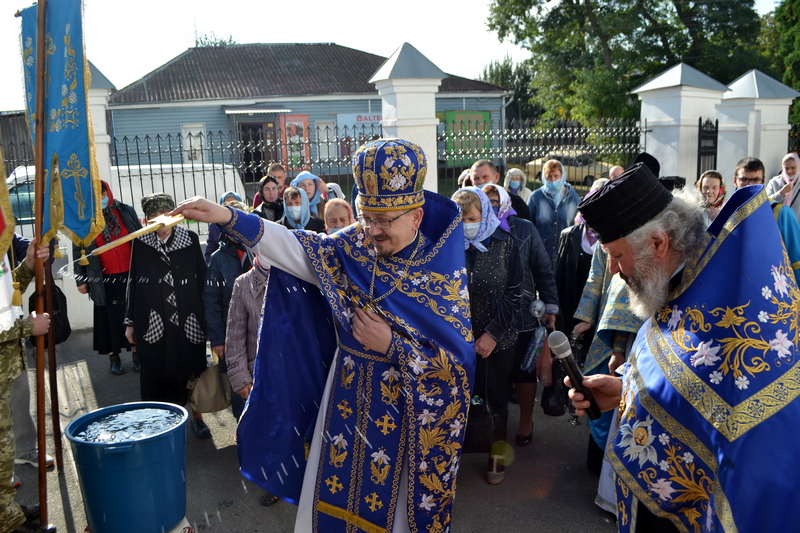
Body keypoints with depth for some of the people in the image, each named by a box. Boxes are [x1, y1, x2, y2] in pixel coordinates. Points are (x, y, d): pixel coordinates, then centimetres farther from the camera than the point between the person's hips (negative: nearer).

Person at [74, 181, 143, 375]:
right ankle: (114, 357, 20)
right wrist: (81, 280, 2)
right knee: (110, 317, 6)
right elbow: (78, 252, 3)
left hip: (130, 276, 1)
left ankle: (136, 353, 22)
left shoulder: (126, 212, 1)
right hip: (104, 281, -1)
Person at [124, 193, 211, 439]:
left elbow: (202, 279, 3)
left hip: (187, 320, 0)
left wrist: (205, 316, 0)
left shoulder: (190, 239, 0)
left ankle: (196, 416, 27)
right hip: (152, 322, 0)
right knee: (155, 372, 4)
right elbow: (132, 282, 7)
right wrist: (130, 322, 8)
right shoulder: (140, 243, 2)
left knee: (192, 368, 8)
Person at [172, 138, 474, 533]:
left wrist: (391, 346, -22)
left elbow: (458, 361, -15)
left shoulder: (445, 275, -14)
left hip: (411, 409, -3)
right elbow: (294, 246, -12)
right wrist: (227, 217, -23)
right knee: (333, 497, 17)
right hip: (348, 399, 4)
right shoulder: (351, 248, -4)